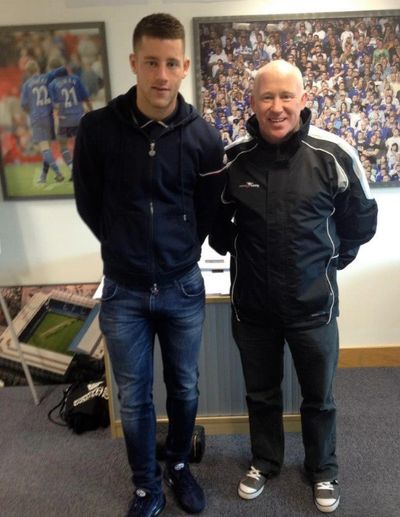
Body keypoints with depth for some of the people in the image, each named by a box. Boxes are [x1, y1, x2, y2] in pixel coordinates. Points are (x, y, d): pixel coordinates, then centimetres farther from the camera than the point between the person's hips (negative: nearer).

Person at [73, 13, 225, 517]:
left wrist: (177, 252, 8)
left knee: (184, 389, 18)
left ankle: (178, 466, 45)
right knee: (133, 399, 13)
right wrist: (128, 250, 9)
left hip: (184, 287, 1)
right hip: (123, 291, 0)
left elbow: (208, 212, 4)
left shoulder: (204, 137, -8)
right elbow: (89, 205, 2)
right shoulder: (97, 129, -11)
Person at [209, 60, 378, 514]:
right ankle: (264, 461, 47)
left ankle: (323, 470, 45)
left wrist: (334, 259, 3)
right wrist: (235, 251, 5)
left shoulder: (334, 154, -12)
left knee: (319, 397, 19)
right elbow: (214, 219, 9)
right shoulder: (232, 159, -8)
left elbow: (361, 219, 2)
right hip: (251, 305, 1)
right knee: (261, 394, 21)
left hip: (313, 304, -1)